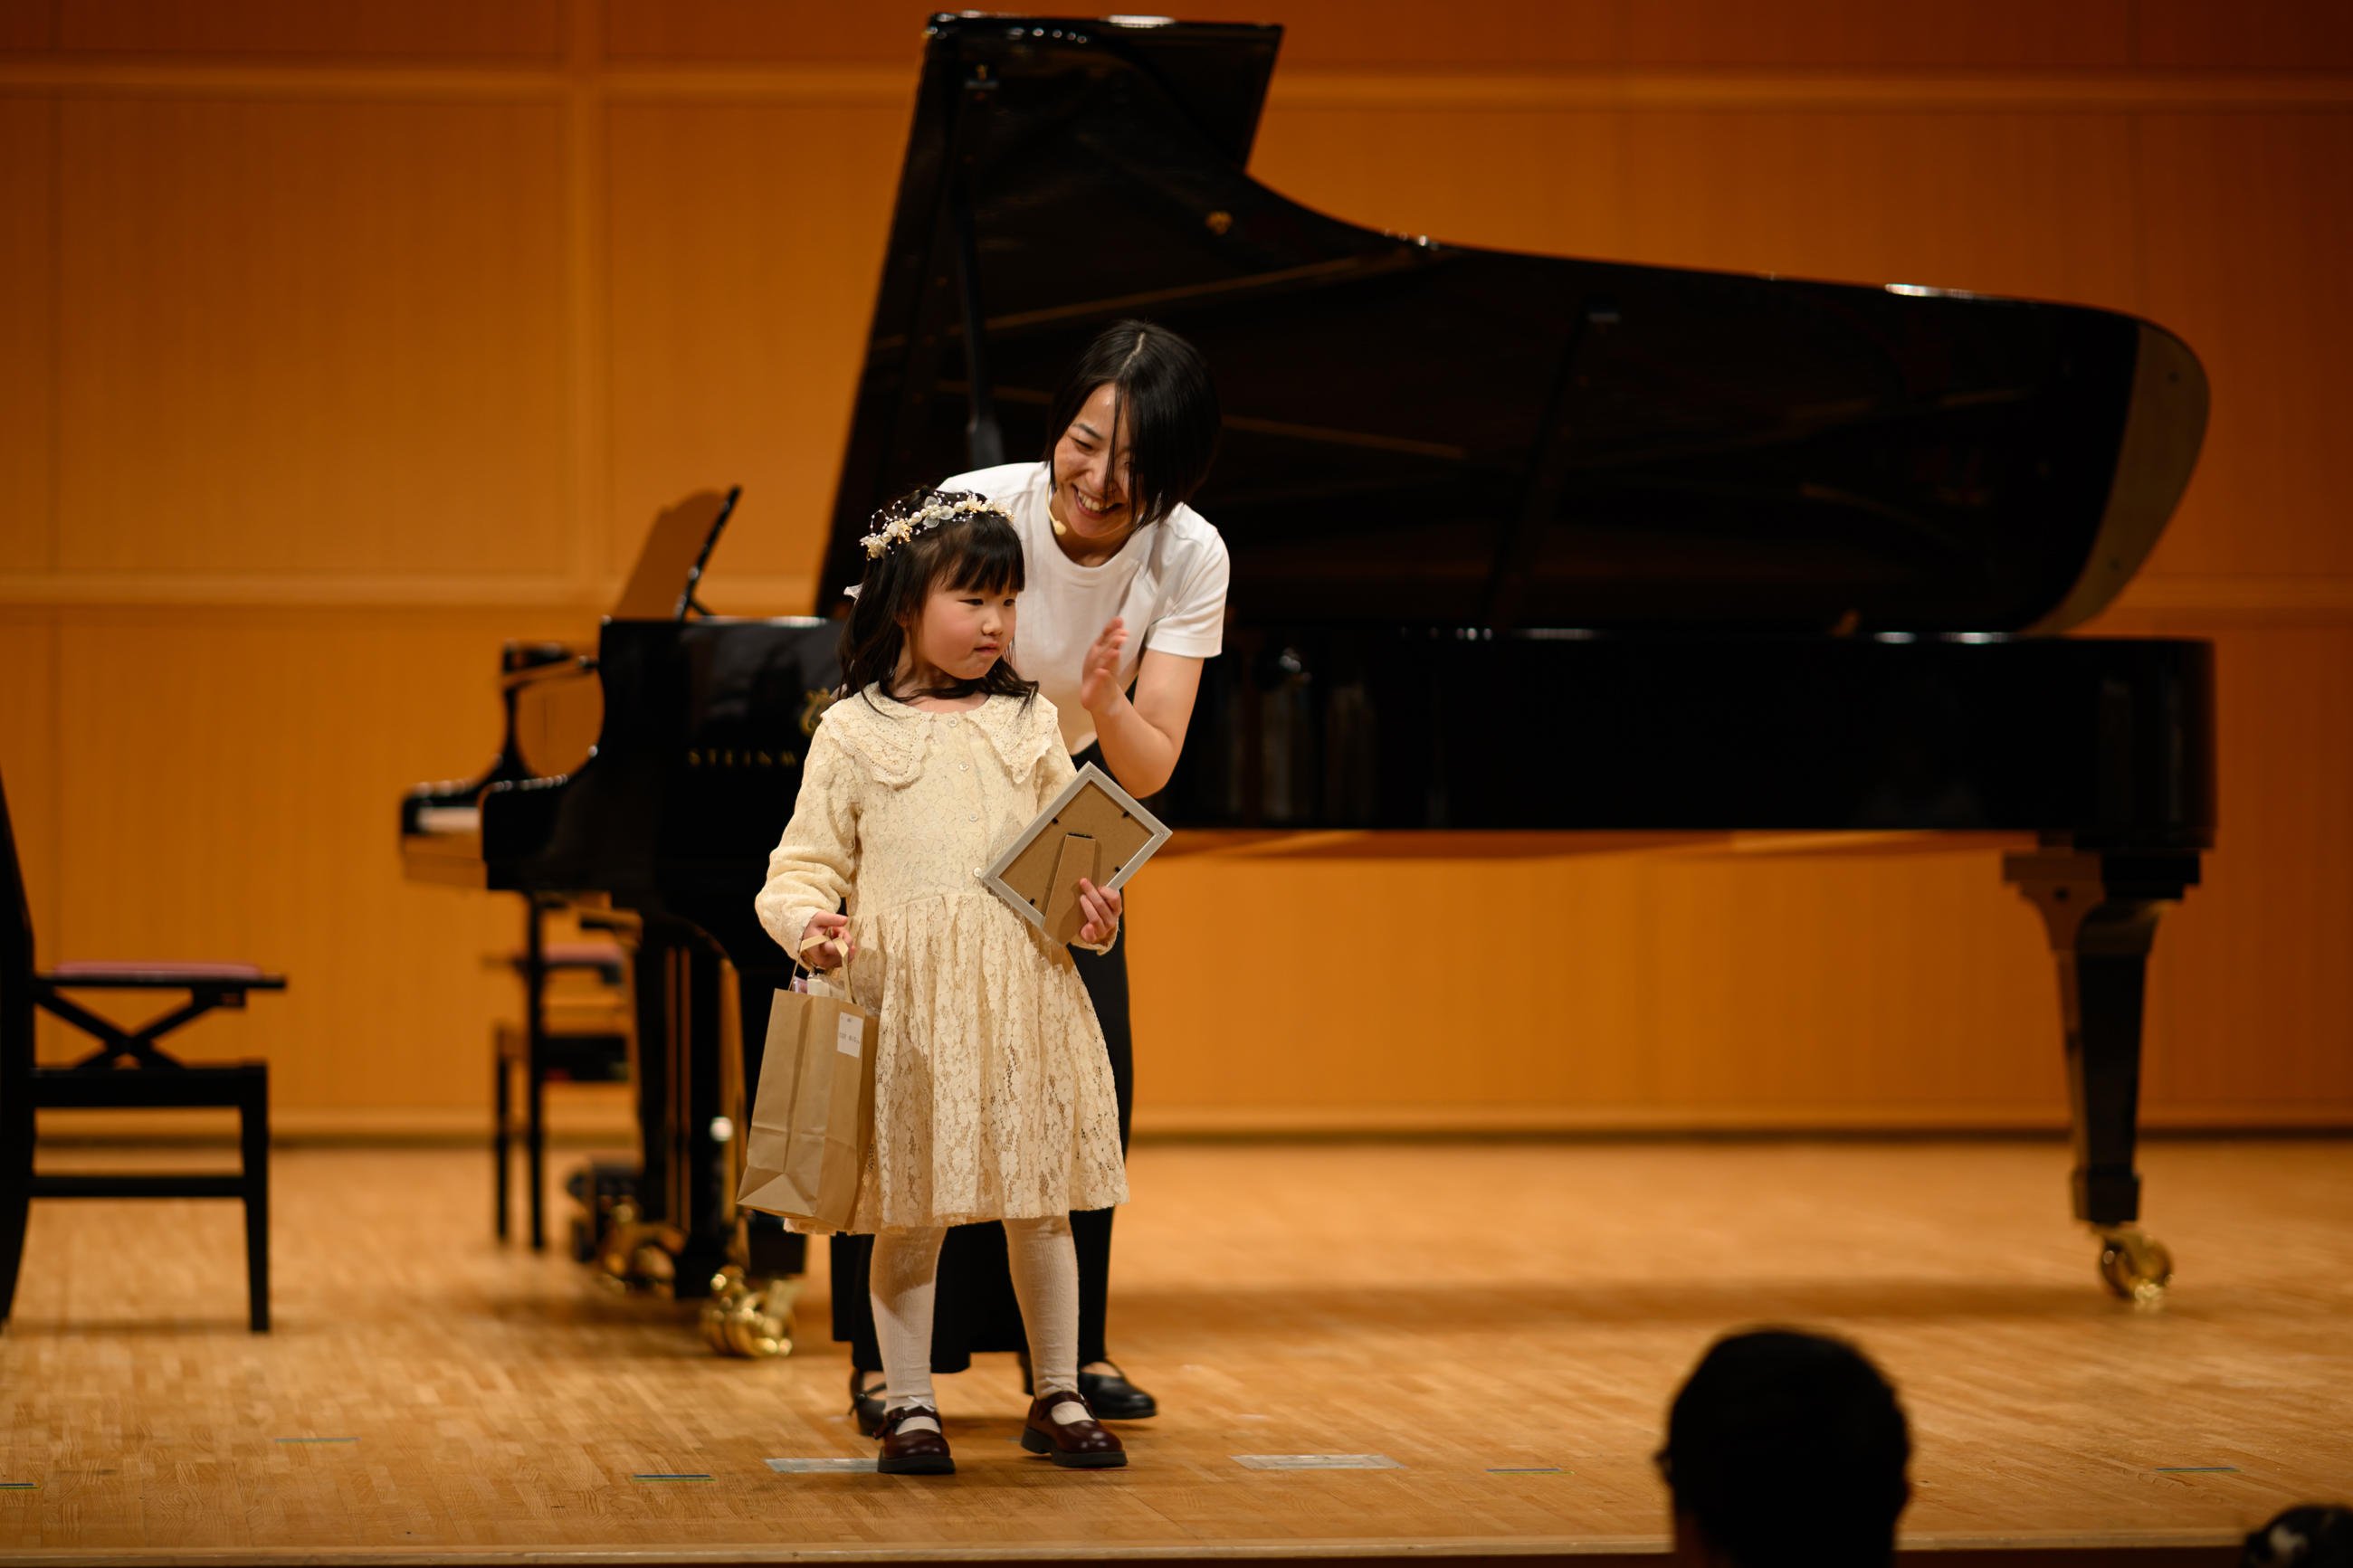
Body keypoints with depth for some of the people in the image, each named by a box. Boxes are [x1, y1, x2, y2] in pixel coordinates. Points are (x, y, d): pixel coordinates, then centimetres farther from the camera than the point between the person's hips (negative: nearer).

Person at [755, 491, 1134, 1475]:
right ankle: (910, 1405, 14)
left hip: (1022, 992, 3)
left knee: (1041, 1202, 8)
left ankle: (1059, 1399, 20)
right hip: (903, 996, -2)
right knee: (909, 1211, 3)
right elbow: (807, 860, 2)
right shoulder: (855, 733, 2)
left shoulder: (1028, 724, 10)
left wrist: (1093, 900, -8)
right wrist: (812, 920, -18)